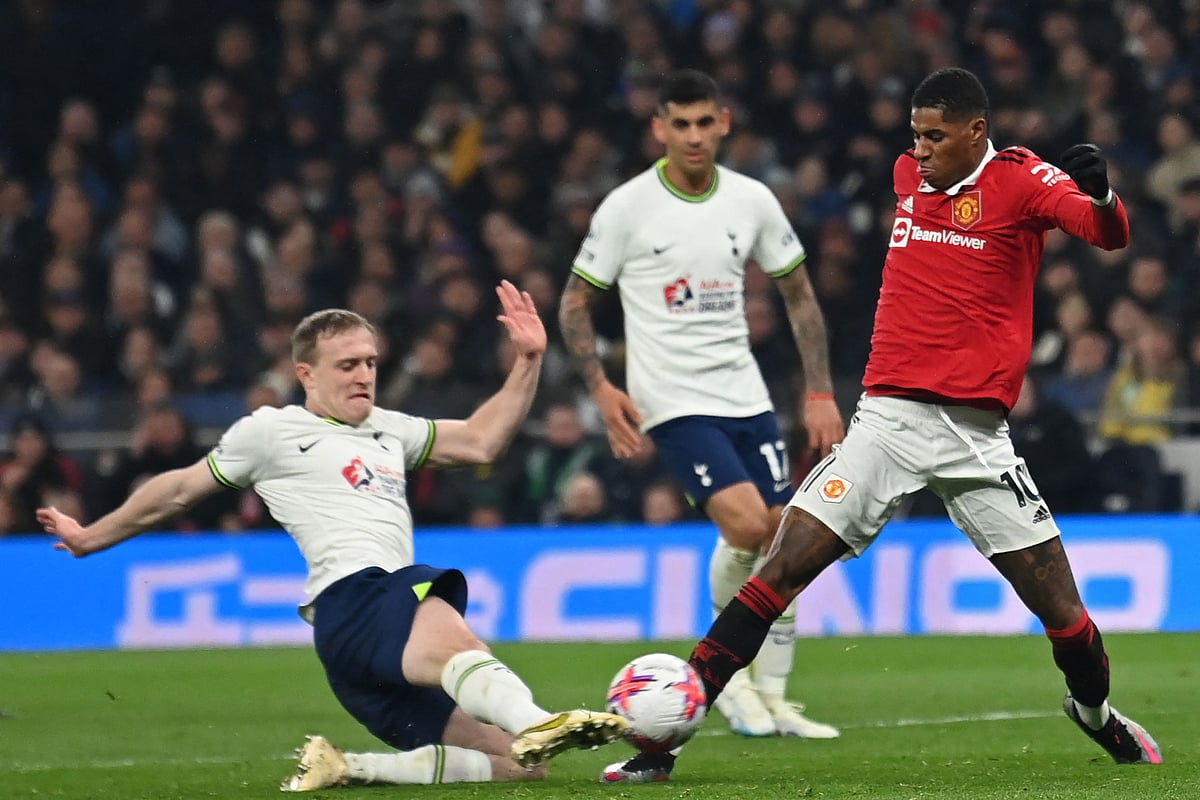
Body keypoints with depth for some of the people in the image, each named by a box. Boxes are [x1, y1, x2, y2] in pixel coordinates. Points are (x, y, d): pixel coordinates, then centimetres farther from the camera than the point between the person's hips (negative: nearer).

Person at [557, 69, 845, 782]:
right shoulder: (628, 206, -6)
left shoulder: (752, 201, 3)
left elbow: (799, 294, 13)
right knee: (745, 521, -22)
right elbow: (575, 302, 1)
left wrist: (821, 393, 5)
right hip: (673, 401, -5)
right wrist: (601, 388, -13)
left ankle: (773, 697, 14)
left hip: (746, 396, 5)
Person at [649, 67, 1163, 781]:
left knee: (1061, 606, 0)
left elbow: (1110, 235, -18)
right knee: (780, 571, -11)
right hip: (888, 420, 3)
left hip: (977, 438, -3)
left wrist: (1099, 193, -40)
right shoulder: (908, 175, 12)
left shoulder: (1021, 179, -3)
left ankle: (1098, 714, 31)